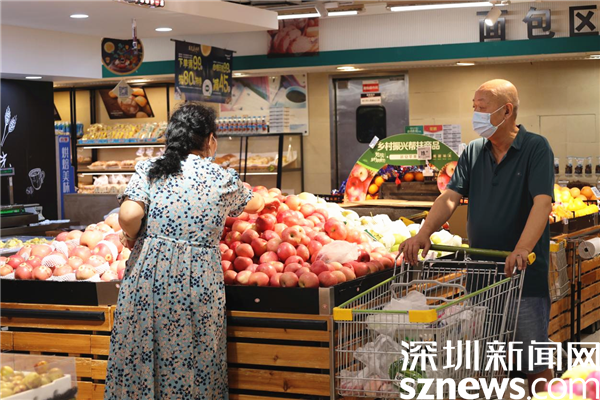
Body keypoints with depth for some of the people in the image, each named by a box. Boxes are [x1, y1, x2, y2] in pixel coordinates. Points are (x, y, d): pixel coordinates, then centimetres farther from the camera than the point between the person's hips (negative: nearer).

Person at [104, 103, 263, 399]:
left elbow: (128, 216, -12)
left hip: (147, 275, 1)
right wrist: (256, 193, 48)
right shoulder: (225, 179, 5)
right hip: (199, 282, -1)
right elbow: (254, 205, 25)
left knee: (138, 363, 9)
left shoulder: (149, 169, 2)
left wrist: (131, 237, 9)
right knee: (193, 367, 8)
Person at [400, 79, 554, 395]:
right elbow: (450, 197, 1)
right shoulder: (473, 152, 8)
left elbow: (542, 203, -19)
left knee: (533, 356, 2)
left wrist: (522, 249, -33)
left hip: (525, 273, -5)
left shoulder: (536, 148, -7)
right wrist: (424, 234, -17)